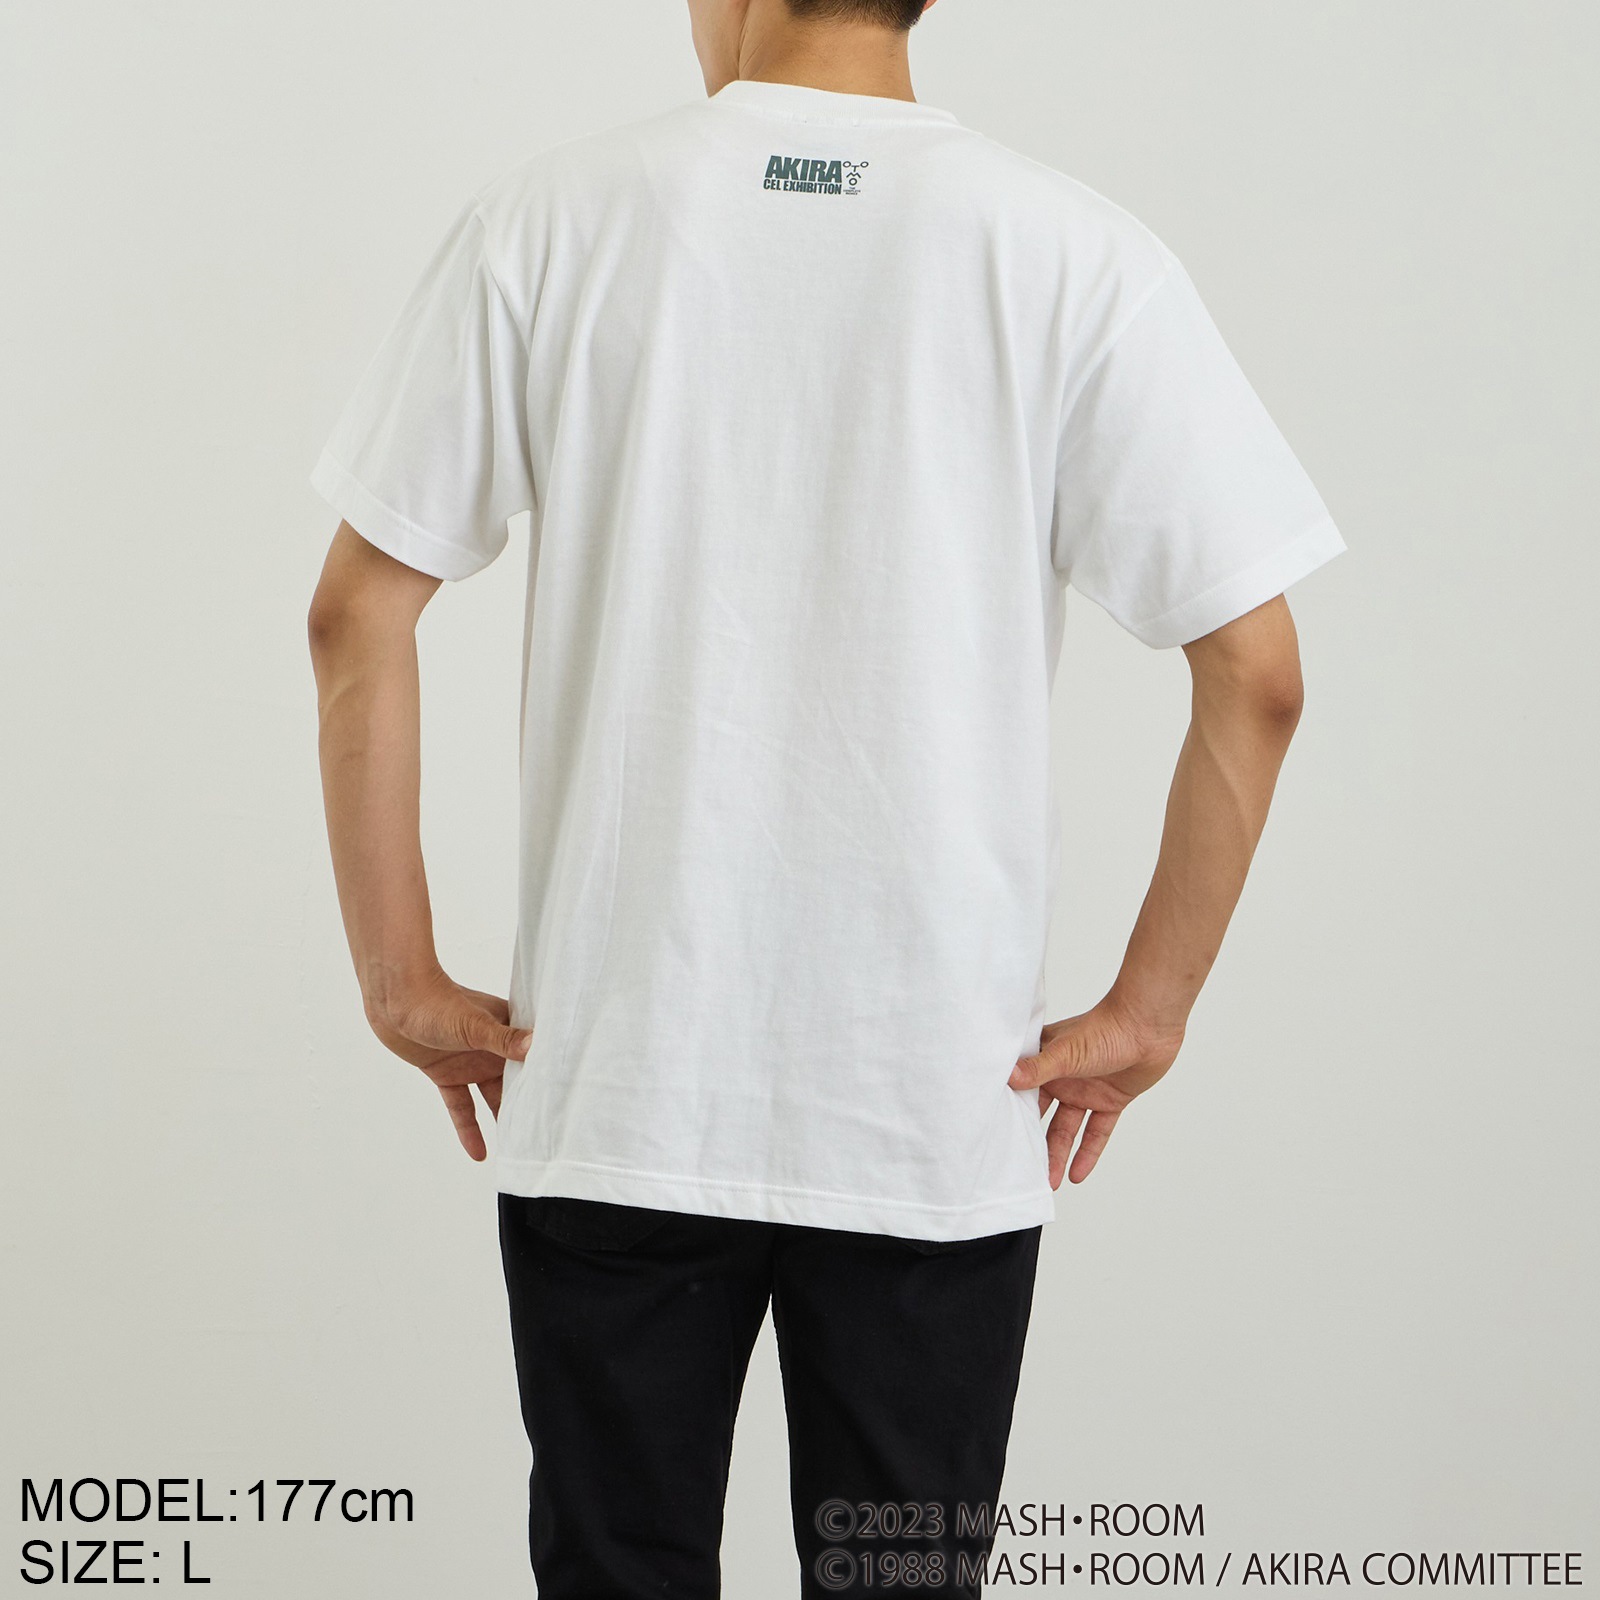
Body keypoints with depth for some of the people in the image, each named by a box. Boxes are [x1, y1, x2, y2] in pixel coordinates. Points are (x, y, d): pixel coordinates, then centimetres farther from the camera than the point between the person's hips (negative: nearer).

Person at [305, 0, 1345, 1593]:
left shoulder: (549, 218, -2)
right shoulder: (1073, 253, -5)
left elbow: (357, 614, -3)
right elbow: (1255, 674, -8)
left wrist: (403, 981, 4)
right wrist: (1145, 1014, 1)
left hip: (610, 1093, 1)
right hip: (941, 1110, 0)